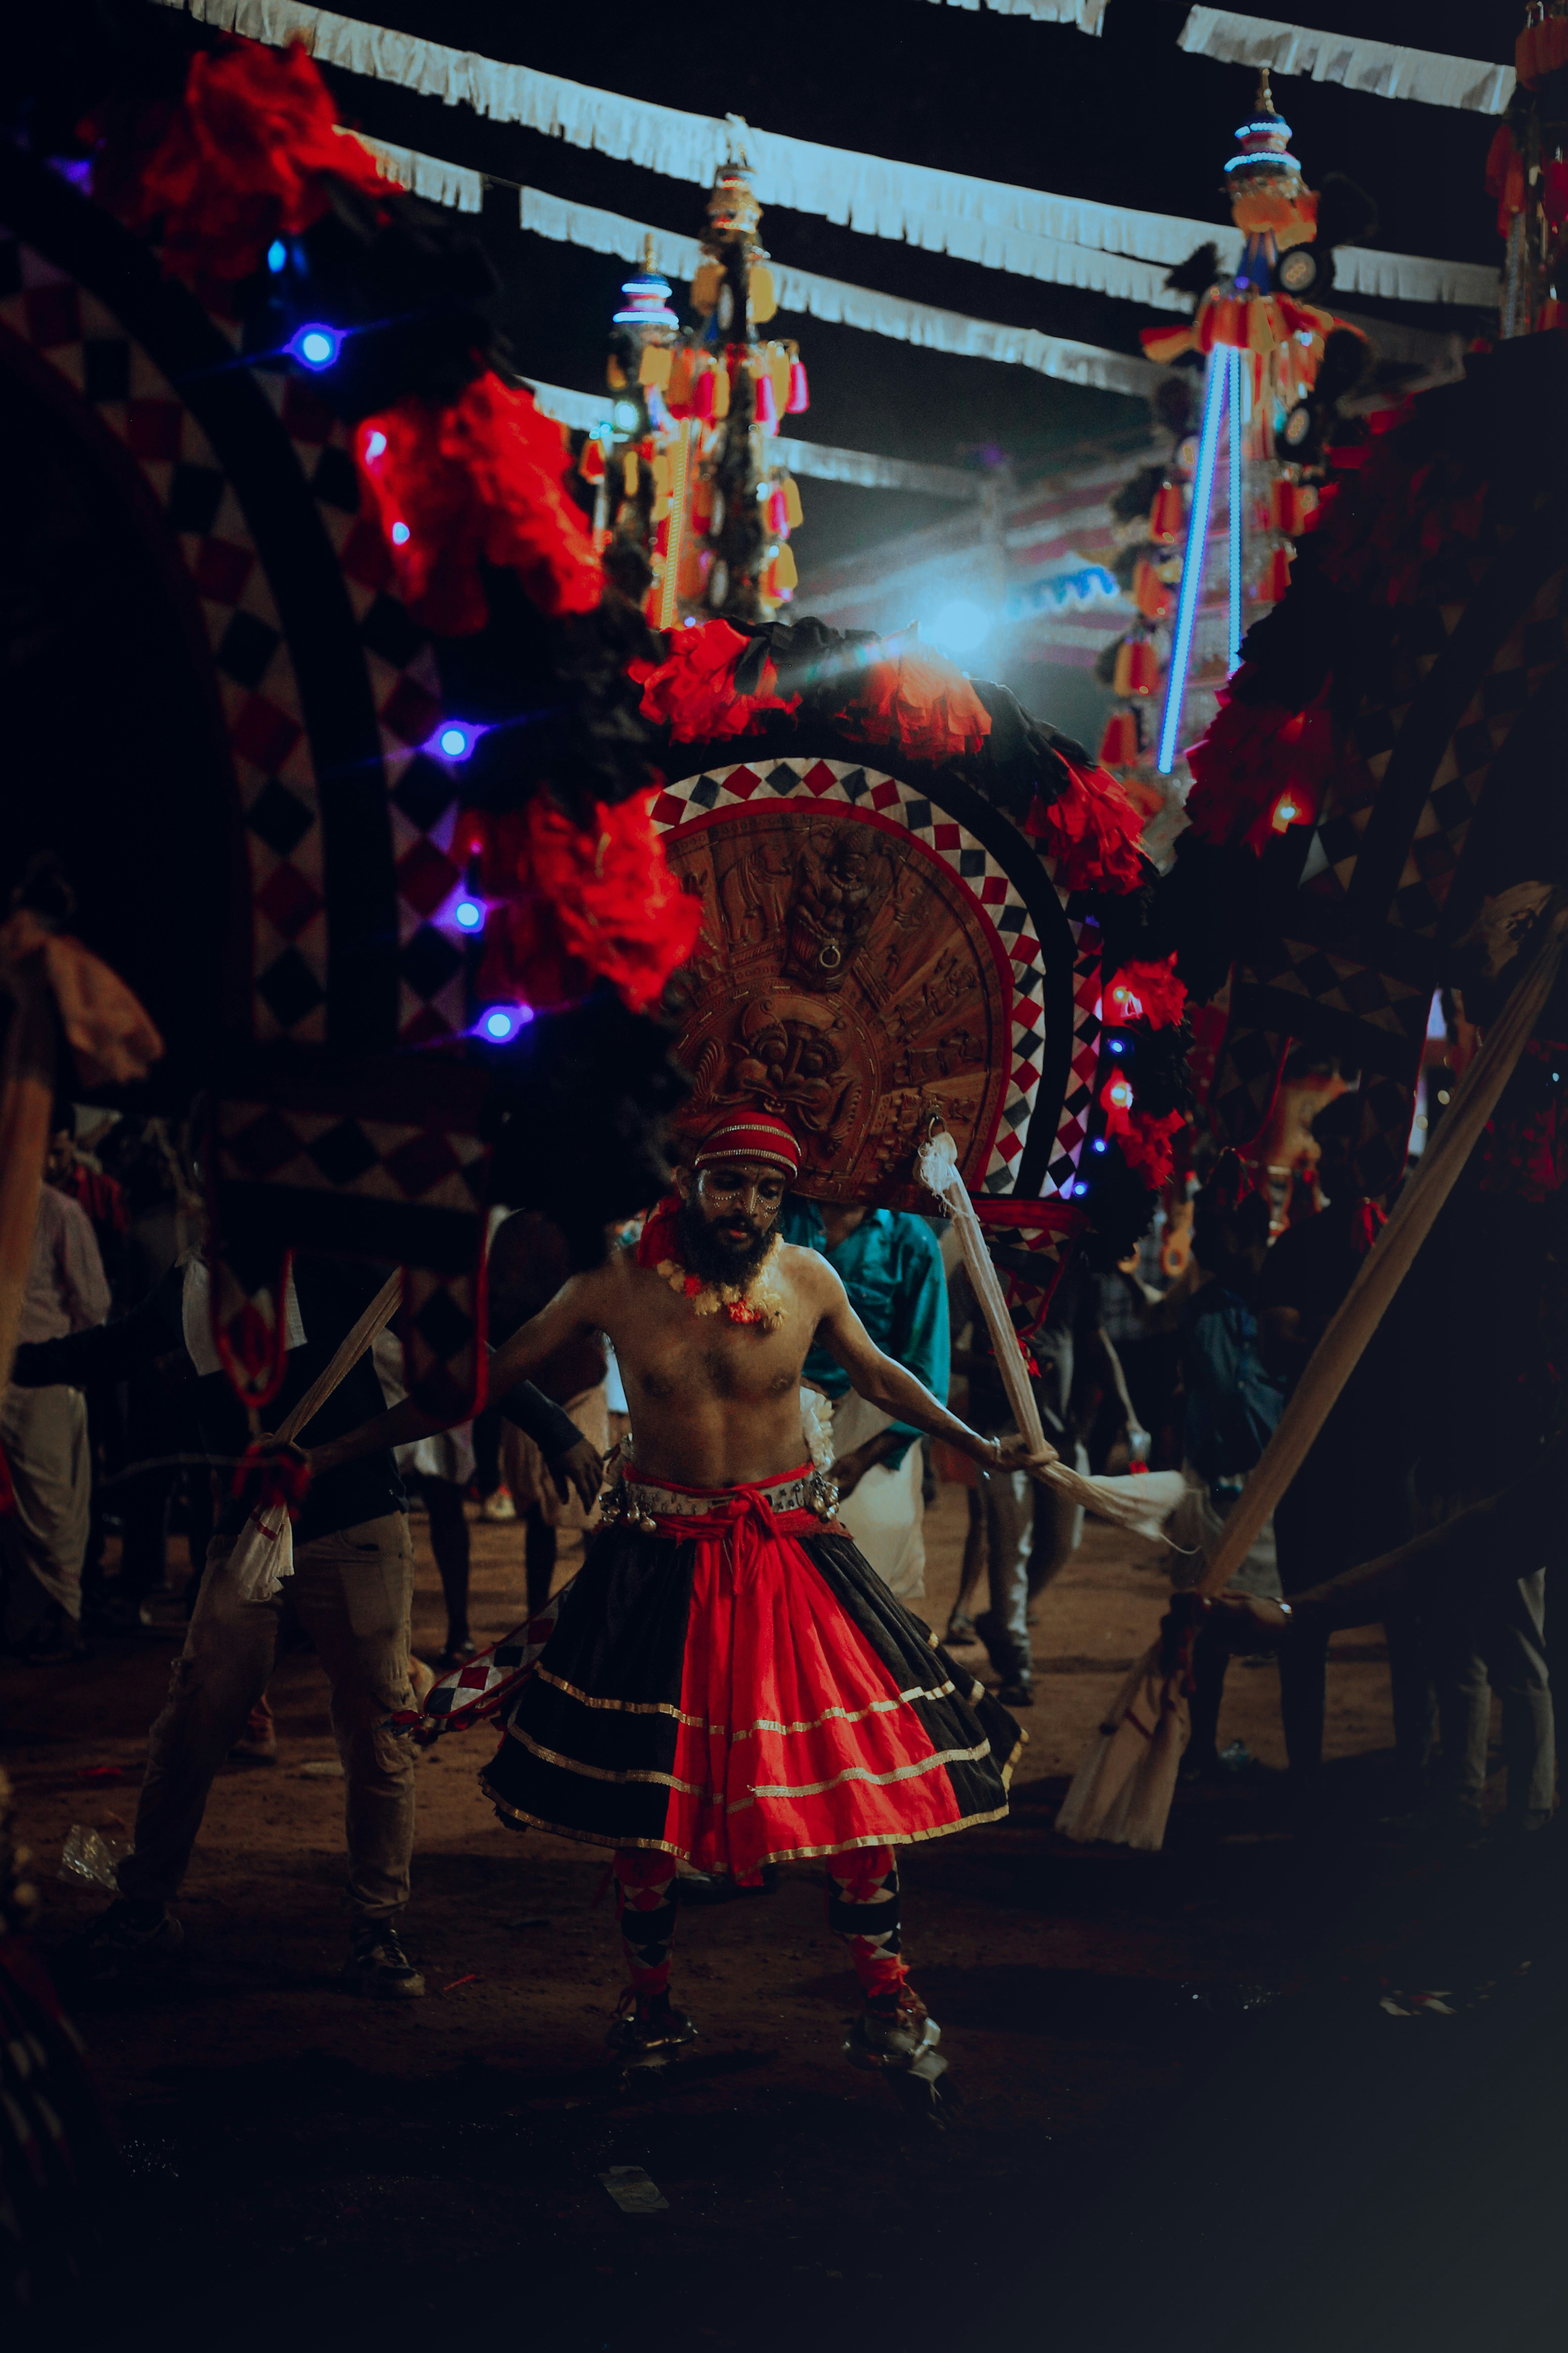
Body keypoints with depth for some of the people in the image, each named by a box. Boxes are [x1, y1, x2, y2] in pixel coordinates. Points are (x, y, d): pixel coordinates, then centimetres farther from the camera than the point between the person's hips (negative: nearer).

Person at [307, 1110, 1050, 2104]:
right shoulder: (618, 1284, -8)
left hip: (792, 1552, 1)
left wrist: (978, 1446, 17)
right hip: (663, 1557, -1)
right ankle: (652, 2003, 25)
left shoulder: (808, 1279, -4)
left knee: (857, 1769, -4)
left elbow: (878, 1374, 17)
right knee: (643, 1786, 4)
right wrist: (335, 1453, -1)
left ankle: (889, 2009, 11)